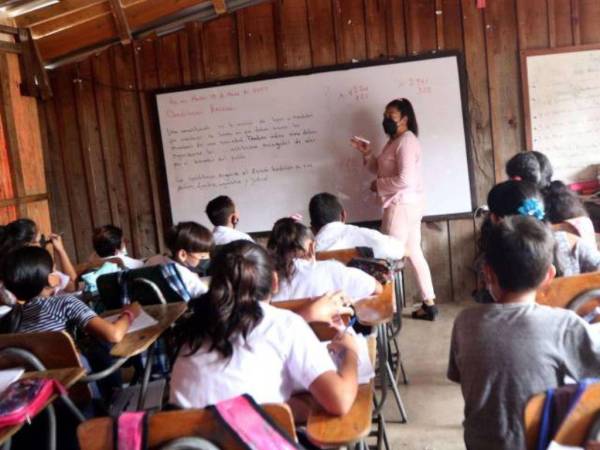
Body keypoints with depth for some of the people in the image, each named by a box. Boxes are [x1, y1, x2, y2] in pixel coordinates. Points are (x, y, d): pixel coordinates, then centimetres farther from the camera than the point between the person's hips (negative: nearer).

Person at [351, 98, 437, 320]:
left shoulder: (406, 140, -15)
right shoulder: (394, 141, 17)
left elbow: (404, 179, -24)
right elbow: (382, 170, 22)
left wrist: (378, 185, -12)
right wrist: (366, 153, 9)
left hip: (403, 204, -10)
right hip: (404, 204, 10)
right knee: (414, 254, 13)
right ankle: (429, 304, 19)